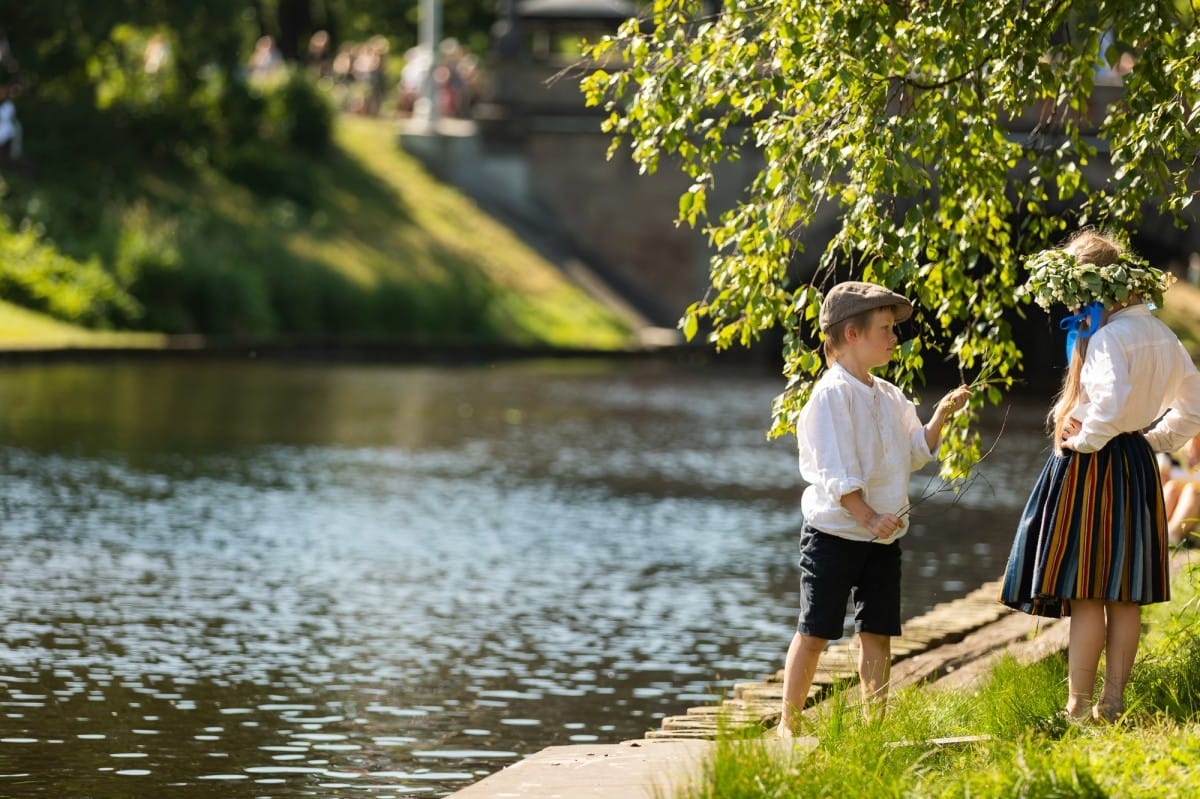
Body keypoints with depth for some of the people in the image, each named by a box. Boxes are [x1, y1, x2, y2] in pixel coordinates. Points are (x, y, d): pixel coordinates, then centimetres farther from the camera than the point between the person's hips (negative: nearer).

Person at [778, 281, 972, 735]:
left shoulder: (889, 397, 12)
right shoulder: (831, 394, -13)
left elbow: (914, 453, 19)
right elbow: (835, 472, -18)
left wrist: (940, 417, 6)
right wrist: (868, 516, -24)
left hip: (883, 536, 7)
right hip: (834, 533, -7)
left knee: (877, 633, 6)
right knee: (814, 633, -2)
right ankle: (788, 723, 5)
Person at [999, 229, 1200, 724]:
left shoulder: (1108, 337, -18)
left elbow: (1111, 400, -35)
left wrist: (1087, 440, -19)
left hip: (1092, 467, -9)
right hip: (1138, 470, 9)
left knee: (1084, 595, -6)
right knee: (1126, 597, 11)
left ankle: (1078, 707, -5)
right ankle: (1113, 700, 14)